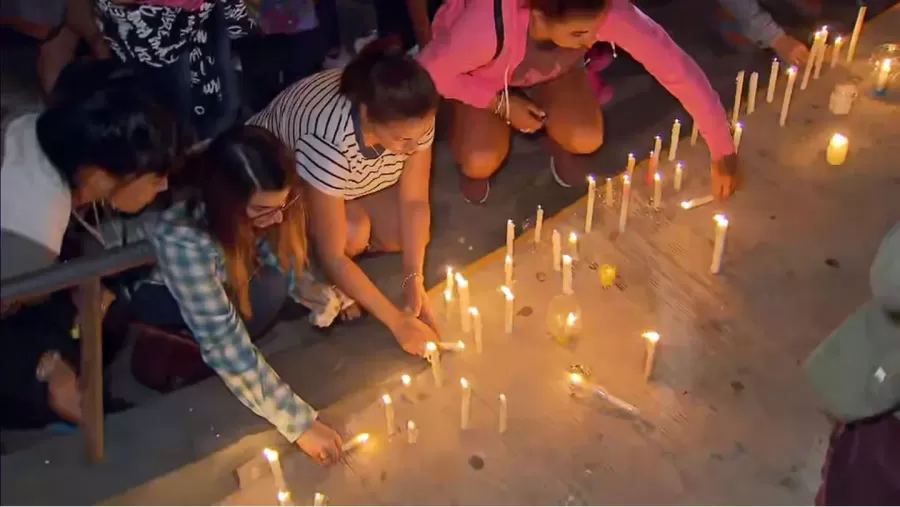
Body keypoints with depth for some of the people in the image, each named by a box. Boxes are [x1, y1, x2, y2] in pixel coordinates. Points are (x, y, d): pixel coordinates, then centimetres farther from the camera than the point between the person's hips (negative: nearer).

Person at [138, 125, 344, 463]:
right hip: (159, 299, -6)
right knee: (265, 292, -33)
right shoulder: (183, 240, -41)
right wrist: (299, 422, -38)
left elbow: (287, 267, -7)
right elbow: (224, 343, -39)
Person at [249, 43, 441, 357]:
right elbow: (332, 256, -36)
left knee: (408, 236, -15)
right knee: (353, 233, -31)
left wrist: (415, 280, -26)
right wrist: (398, 321, -33)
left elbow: (414, 201, -16)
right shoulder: (329, 140, -43)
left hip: (351, 178, 5)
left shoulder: (413, 119, -29)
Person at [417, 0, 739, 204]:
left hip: (550, 69, 2)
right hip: (480, 77, -2)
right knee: (481, 162, -25)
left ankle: (555, 137, 14)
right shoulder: (487, 27, -43)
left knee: (586, 140, -22)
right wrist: (501, 104, -26)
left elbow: (677, 67, -31)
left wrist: (722, 152, -28)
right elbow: (430, 70, -24)